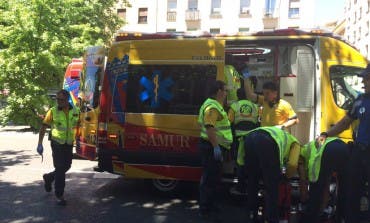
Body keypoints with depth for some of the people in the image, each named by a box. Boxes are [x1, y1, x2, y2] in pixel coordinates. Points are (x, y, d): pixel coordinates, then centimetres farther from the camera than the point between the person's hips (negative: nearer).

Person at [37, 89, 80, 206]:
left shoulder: (75, 111, -3)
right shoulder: (53, 111, -11)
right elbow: (43, 128, -7)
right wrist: (40, 144, -12)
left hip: (69, 144, 4)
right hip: (57, 143, -4)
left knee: (66, 166, 15)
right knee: (60, 168, -2)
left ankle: (48, 177, 42)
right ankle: (59, 196, 10)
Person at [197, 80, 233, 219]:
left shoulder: (214, 104, 16)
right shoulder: (212, 107, -19)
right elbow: (209, 127, -28)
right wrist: (215, 146, -29)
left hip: (212, 145, 11)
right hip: (212, 147, -11)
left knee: (213, 177, 19)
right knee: (210, 178, -3)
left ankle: (210, 205, 31)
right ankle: (205, 210, 7)